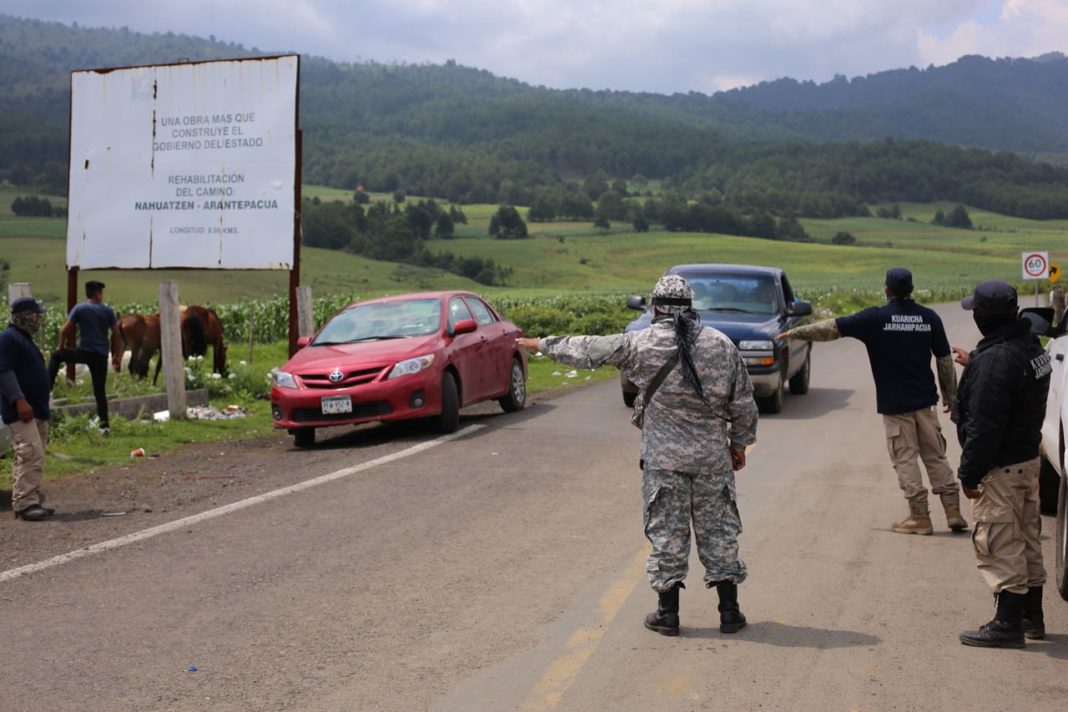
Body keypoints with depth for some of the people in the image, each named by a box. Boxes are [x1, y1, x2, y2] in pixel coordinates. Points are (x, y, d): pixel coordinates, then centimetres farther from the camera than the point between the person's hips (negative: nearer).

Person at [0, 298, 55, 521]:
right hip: (21, 411, -10)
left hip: (36, 411, 10)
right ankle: (26, 504, -17)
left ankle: (27, 502, 14)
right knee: (32, 455, -17)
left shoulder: (24, 339, 22)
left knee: (27, 457, 11)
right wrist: (19, 400, -28)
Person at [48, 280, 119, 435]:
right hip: (101, 356, 2)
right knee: (100, 391, 8)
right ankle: (104, 424, 5)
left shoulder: (79, 309, 1)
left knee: (56, 356, 23)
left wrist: (61, 347, 13)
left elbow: (65, 330, -3)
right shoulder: (107, 310, 6)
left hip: (84, 351, -2)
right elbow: (117, 333, 5)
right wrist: (116, 355, 14)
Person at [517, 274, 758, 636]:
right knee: (718, 531, 10)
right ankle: (729, 611, 15)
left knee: (666, 532, 6)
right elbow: (743, 403, 5)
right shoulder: (721, 344, 1)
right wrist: (739, 443, 18)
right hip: (713, 457, 2)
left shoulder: (641, 345, -7)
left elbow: (587, 350, 2)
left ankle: (668, 613, 13)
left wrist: (541, 344, 16)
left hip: (664, 459, -2)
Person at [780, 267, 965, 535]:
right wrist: (951, 396, 16)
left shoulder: (876, 318, -10)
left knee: (905, 460, 4)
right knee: (936, 456, 12)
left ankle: (920, 517, 5)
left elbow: (832, 328, -6)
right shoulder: (929, 317, 1)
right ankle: (953, 512, 12)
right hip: (925, 401, 4)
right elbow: (945, 360, 5)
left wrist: (796, 332, 5)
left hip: (894, 404, -3)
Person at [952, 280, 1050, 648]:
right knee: (1026, 539, 18)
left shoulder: (996, 359, -25)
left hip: (1001, 466, -10)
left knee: (1000, 544, -2)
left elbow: (984, 426, -25)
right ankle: (1031, 616, 29)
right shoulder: (1031, 347, 6)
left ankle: (1008, 624, 3)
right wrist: (974, 364, 30)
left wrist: (969, 473, -19)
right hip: (1027, 457, 10)